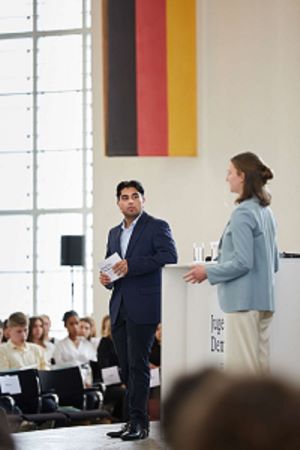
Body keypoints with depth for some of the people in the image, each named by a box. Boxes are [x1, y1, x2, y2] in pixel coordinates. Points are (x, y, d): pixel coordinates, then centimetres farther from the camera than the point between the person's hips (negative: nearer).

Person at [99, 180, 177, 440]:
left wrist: (132, 266, -19)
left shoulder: (157, 227, -1)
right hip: (119, 308, 7)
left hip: (143, 308, -7)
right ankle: (135, 420, 14)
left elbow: (169, 257, -15)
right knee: (126, 367, 8)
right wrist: (106, 278, 2)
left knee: (138, 364, -10)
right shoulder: (115, 233, 20)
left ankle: (139, 422, -7)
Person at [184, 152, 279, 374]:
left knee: (239, 366, -6)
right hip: (264, 300, 9)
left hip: (244, 301, -9)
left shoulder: (243, 214, -15)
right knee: (261, 364, 10)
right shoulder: (266, 212, 12)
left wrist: (209, 272, -6)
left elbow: (243, 262, -19)